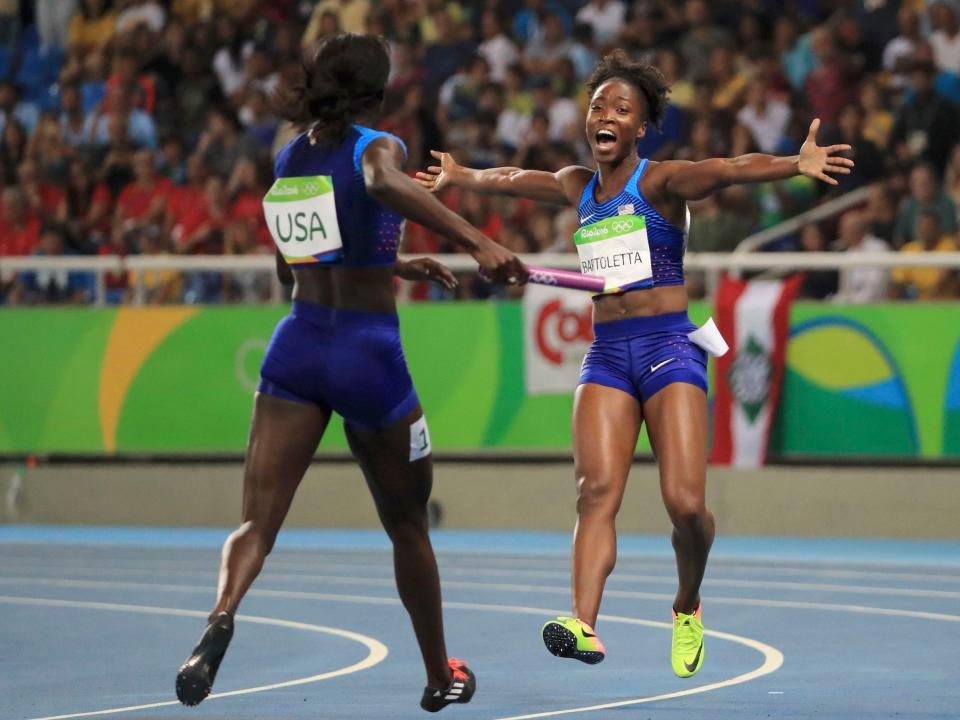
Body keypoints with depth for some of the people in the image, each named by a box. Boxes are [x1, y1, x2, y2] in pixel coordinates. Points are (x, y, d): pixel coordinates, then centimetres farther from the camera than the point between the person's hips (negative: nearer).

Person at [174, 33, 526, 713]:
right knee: (409, 527, 16)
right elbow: (385, 182, -34)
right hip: (368, 351, -4)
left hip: (297, 345, 4)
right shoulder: (374, 146, -8)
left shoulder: (289, 158, 11)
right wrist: (478, 241, -44)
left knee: (257, 523, -7)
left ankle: (222, 615, -39)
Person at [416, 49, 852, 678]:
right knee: (597, 490, -16)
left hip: (668, 348, -4)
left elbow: (728, 170, -22)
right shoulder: (578, 187, 14)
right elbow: (514, 179, 33)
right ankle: (584, 626, -31)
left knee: (685, 504, -13)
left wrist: (796, 164, -38)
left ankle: (688, 607, 16)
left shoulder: (660, 181, -4)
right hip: (606, 355, 4)